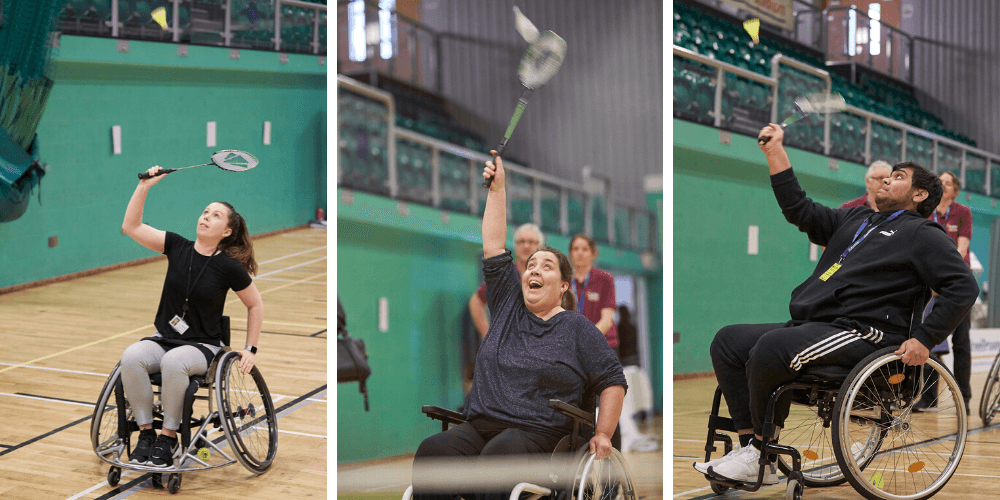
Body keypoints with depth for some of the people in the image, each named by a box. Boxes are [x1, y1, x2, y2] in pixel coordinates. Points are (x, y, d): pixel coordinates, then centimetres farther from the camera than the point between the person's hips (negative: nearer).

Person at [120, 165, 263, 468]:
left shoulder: (229, 267, -6)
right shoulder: (177, 247, 4)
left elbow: (256, 305, 7)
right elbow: (131, 227, 3)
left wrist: (250, 349, 3)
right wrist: (144, 186, -6)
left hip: (203, 346, -4)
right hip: (163, 339, 4)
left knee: (173, 362, -38)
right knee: (131, 357, -29)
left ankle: (168, 437, -22)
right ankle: (145, 432, -17)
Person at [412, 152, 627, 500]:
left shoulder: (576, 327, 11)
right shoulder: (508, 306, 21)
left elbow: (613, 380, 9)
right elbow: (494, 250, 18)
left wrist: (602, 435, -1)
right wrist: (497, 187, 16)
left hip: (539, 435, -3)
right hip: (480, 427, 4)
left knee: (497, 455, -38)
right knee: (432, 450, -28)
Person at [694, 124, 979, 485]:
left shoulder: (922, 235, 5)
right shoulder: (856, 219, 28)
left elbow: (963, 287, -4)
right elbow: (799, 210, 29)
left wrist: (924, 340, -13)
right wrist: (775, 149, 25)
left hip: (861, 334, -9)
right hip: (810, 327, 9)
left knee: (770, 348, -32)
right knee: (728, 341, -5)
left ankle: (763, 456, -17)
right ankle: (749, 446, -13)